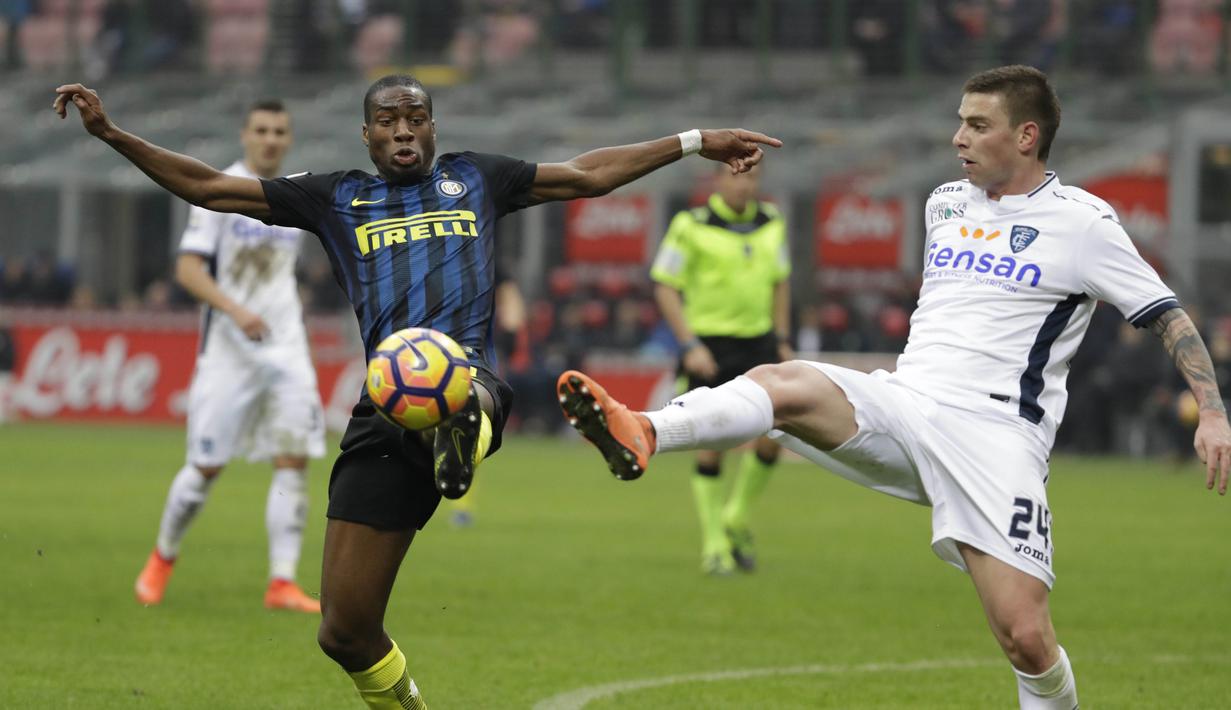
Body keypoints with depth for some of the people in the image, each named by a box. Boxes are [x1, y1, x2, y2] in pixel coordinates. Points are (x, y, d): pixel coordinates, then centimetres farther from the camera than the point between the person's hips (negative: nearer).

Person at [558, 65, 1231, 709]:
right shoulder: (945, 203, 18)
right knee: (781, 384, -27)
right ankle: (641, 435, -52)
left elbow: (1169, 317, 2)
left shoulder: (1082, 222, 0)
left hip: (993, 434, -4)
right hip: (900, 405, 4)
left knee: (1025, 637, -16)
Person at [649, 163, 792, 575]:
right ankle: (714, 548, 6)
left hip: (758, 342, 4)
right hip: (708, 348, -4)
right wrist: (690, 346, -17)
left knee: (772, 439, -6)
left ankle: (736, 521, 17)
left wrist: (782, 341, 11)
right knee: (713, 447, -6)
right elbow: (664, 287, -9)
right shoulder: (692, 227, -11)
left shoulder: (771, 223, 5)